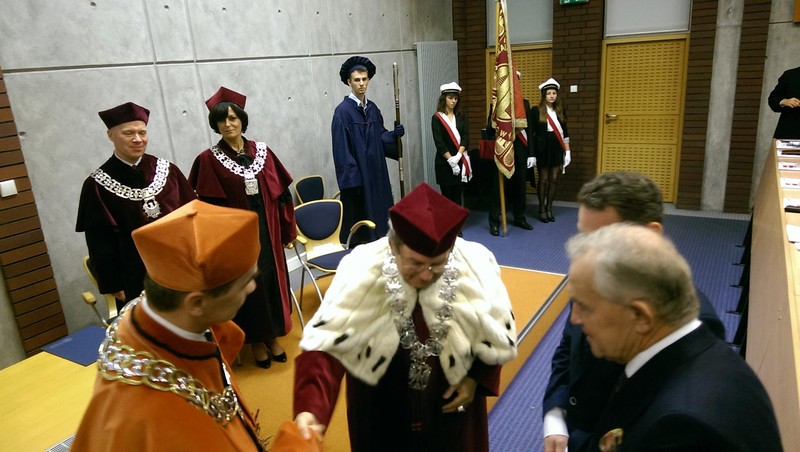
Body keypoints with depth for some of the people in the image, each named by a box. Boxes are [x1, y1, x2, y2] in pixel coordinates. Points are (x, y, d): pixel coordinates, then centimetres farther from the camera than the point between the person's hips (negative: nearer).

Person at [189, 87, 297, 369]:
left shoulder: (262, 151, 2)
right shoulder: (209, 160, -7)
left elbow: (281, 193, 5)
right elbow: (209, 207, -9)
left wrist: (287, 230, 4)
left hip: (267, 230, 3)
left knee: (273, 280, 12)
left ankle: (273, 336, 31)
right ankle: (256, 340, 27)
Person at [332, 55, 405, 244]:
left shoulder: (372, 108, 10)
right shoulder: (343, 111, -11)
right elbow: (341, 149, -16)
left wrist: (394, 134, -6)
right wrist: (351, 180, -19)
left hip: (376, 174, 7)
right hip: (356, 177, -7)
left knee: (378, 219, 13)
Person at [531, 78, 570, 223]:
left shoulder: (560, 110, 7)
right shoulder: (536, 110, -6)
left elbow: (564, 131, 11)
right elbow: (531, 132, -6)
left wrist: (567, 151, 7)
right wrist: (531, 152, -10)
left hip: (557, 148, 4)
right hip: (543, 148, -4)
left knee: (554, 179, 6)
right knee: (543, 179, 3)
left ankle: (549, 207, 19)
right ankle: (542, 209, 15)